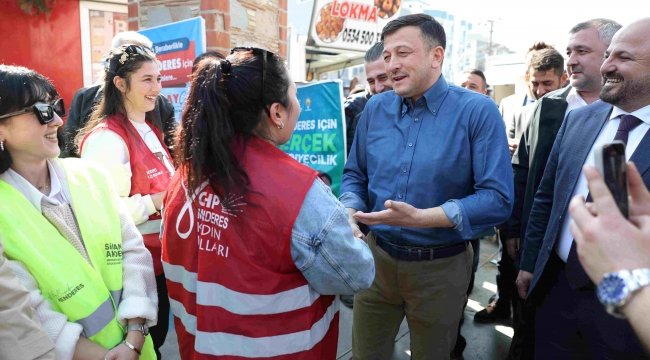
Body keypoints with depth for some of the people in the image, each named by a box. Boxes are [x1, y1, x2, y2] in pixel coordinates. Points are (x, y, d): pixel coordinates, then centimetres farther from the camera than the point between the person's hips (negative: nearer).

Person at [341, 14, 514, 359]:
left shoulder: (478, 111, -14)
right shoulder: (375, 108, 0)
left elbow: (498, 199, -18)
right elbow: (355, 174, 8)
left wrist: (420, 218, -28)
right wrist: (349, 213, -13)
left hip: (440, 266, -3)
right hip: (376, 257, 4)